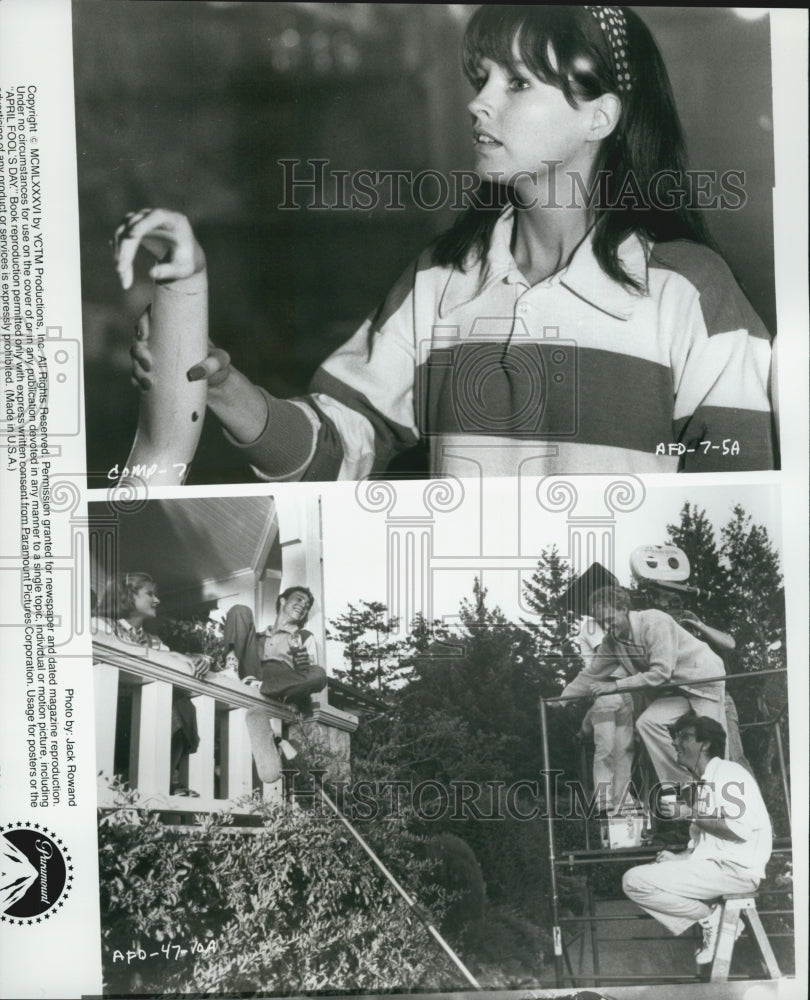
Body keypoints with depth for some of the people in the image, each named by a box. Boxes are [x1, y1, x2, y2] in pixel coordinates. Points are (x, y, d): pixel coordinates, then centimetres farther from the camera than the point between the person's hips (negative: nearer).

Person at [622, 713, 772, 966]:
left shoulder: (728, 773, -7)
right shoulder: (704, 783, 20)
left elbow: (741, 829, -21)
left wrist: (690, 814, -15)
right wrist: (677, 859, 2)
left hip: (735, 868, -10)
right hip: (712, 865, 10)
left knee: (634, 881, -16)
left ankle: (710, 916, -3)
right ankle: (711, 916, 5)